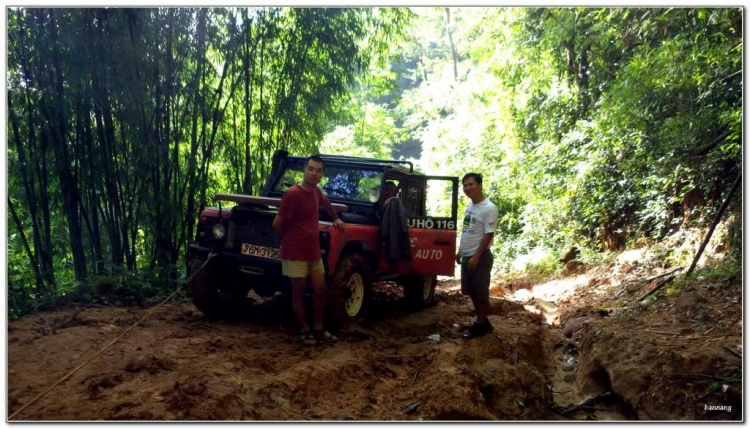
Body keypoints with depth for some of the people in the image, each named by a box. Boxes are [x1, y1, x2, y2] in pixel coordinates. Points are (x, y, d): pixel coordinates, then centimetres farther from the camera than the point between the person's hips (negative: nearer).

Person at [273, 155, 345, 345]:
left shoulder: (315, 191, 5)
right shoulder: (293, 194, -19)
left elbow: (325, 201, 32)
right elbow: (277, 224, -14)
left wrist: (335, 218, 32)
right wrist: (289, 241, 1)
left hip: (314, 252, 8)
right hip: (296, 254, -8)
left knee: (320, 290, 9)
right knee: (299, 292, 3)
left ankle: (318, 329, 21)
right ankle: (304, 331, 16)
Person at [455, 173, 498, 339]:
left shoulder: (488, 208, -17)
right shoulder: (470, 206, 10)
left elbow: (489, 235, -20)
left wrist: (476, 257, -21)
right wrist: (460, 251, 18)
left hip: (479, 257, -9)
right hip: (466, 256, 9)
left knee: (481, 293, 2)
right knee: (471, 292, 15)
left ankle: (481, 325, 12)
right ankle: (482, 321, 27)